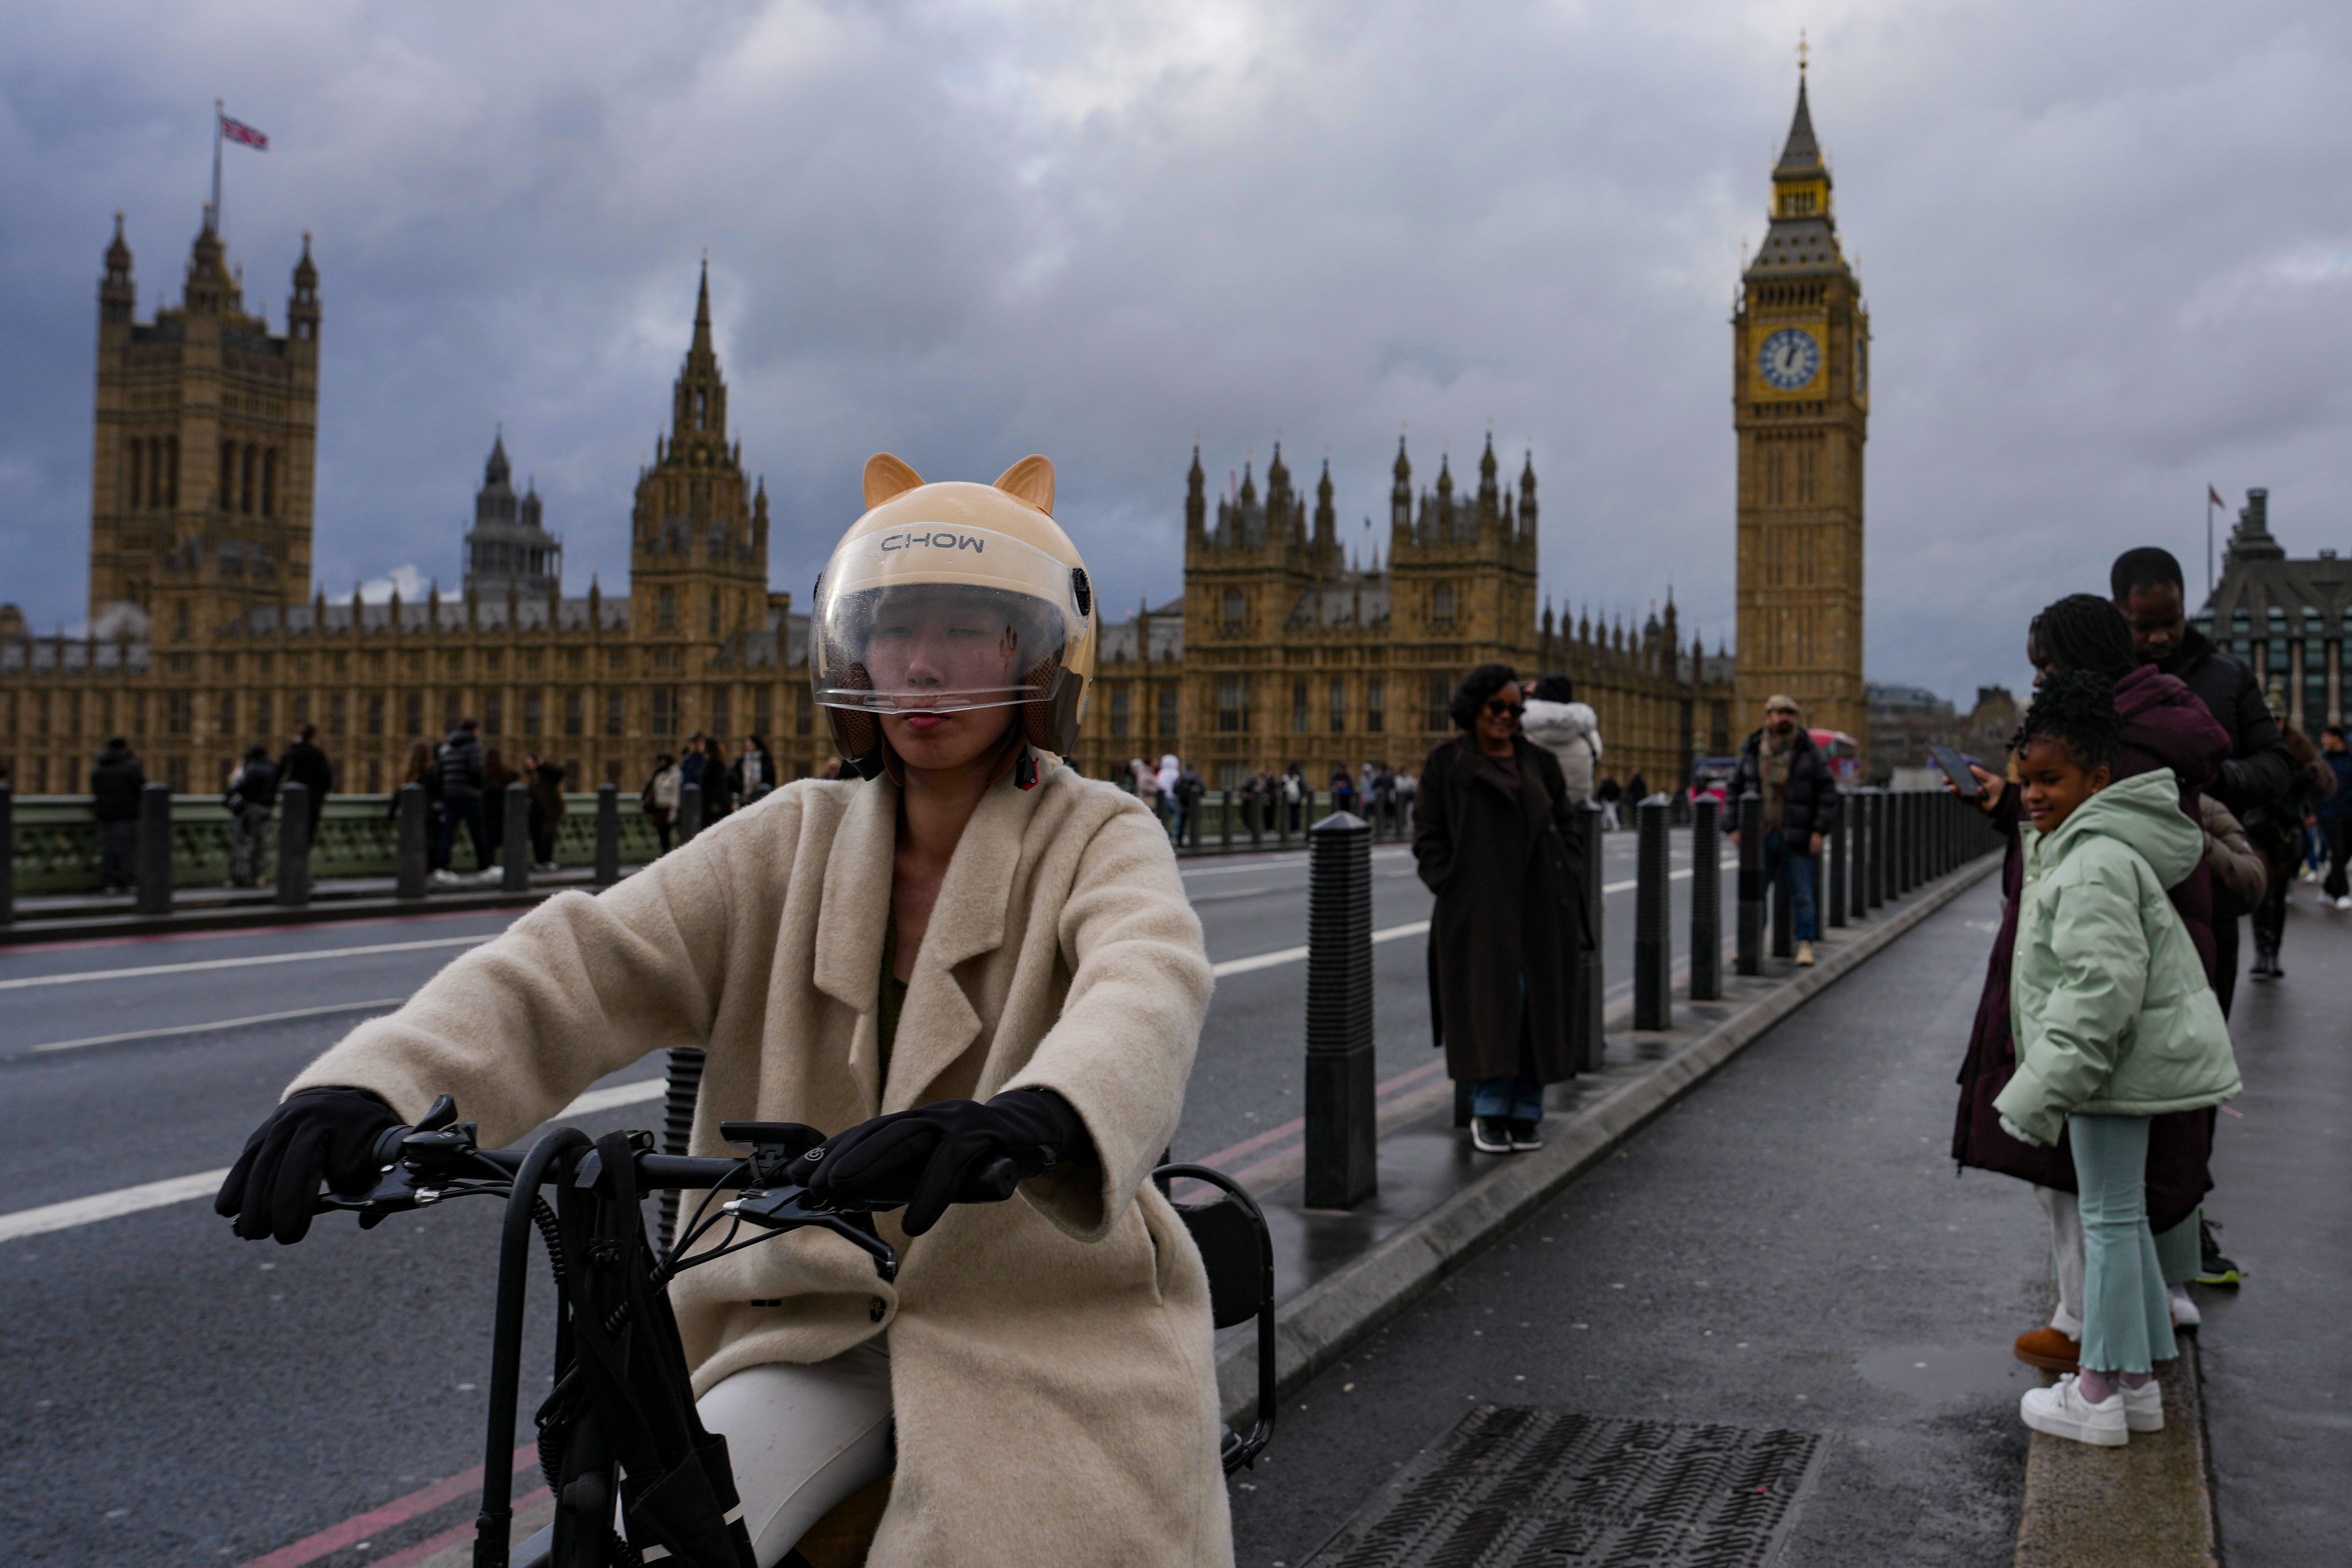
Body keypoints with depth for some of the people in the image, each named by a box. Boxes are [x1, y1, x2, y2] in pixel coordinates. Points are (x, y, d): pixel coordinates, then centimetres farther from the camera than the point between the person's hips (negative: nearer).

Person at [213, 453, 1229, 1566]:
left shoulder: (1099, 838, -4)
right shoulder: (795, 843, 5)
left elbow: (1147, 984, -27)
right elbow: (589, 961, -8)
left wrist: (1033, 1116, -51)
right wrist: (378, 1080, -27)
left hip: (1043, 1336, -2)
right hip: (819, 1328, 2)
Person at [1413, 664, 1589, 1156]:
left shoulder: (1537, 761, 12)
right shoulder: (1446, 764, 3)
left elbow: (1566, 826, 14)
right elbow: (1428, 838, 2)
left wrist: (1568, 881, 1)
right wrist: (1451, 889, -9)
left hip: (1539, 908, 3)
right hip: (1478, 910, -3)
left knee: (1538, 1006, 3)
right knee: (1491, 1005, -8)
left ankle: (1525, 1115, 12)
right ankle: (1489, 1114, 3)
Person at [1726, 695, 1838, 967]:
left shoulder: (1809, 751, -2)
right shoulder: (1752, 752, 3)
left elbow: (1827, 790, -3)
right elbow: (1734, 790, 8)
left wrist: (1820, 831, -10)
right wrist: (1733, 829, -1)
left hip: (1798, 837, -2)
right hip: (1761, 836, 2)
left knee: (1801, 893, -1)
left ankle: (1805, 946, 7)